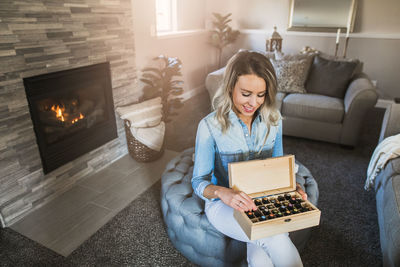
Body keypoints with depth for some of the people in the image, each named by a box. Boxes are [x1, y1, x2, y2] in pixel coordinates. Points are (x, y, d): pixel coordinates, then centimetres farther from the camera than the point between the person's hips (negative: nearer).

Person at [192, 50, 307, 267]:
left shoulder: (273, 121, -4)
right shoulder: (210, 126, -17)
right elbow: (199, 182, -11)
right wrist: (222, 192, -32)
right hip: (223, 204, -2)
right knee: (277, 240, -27)